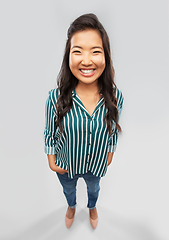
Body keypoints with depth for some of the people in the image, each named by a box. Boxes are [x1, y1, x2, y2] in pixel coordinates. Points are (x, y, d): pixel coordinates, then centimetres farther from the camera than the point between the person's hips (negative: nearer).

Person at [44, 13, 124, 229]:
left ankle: (92, 207, 72)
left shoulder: (116, 96, -24)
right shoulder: (56, 97, -29)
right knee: (68, 190, 33)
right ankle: (71, 206, 71)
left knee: (94, 189, 34)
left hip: (97, 164, 1)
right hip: (65, 165, 0)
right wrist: (52, 162, -5)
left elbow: (114, 132, -8)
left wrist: (109, 158, 3)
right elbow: (49, 134, -12)